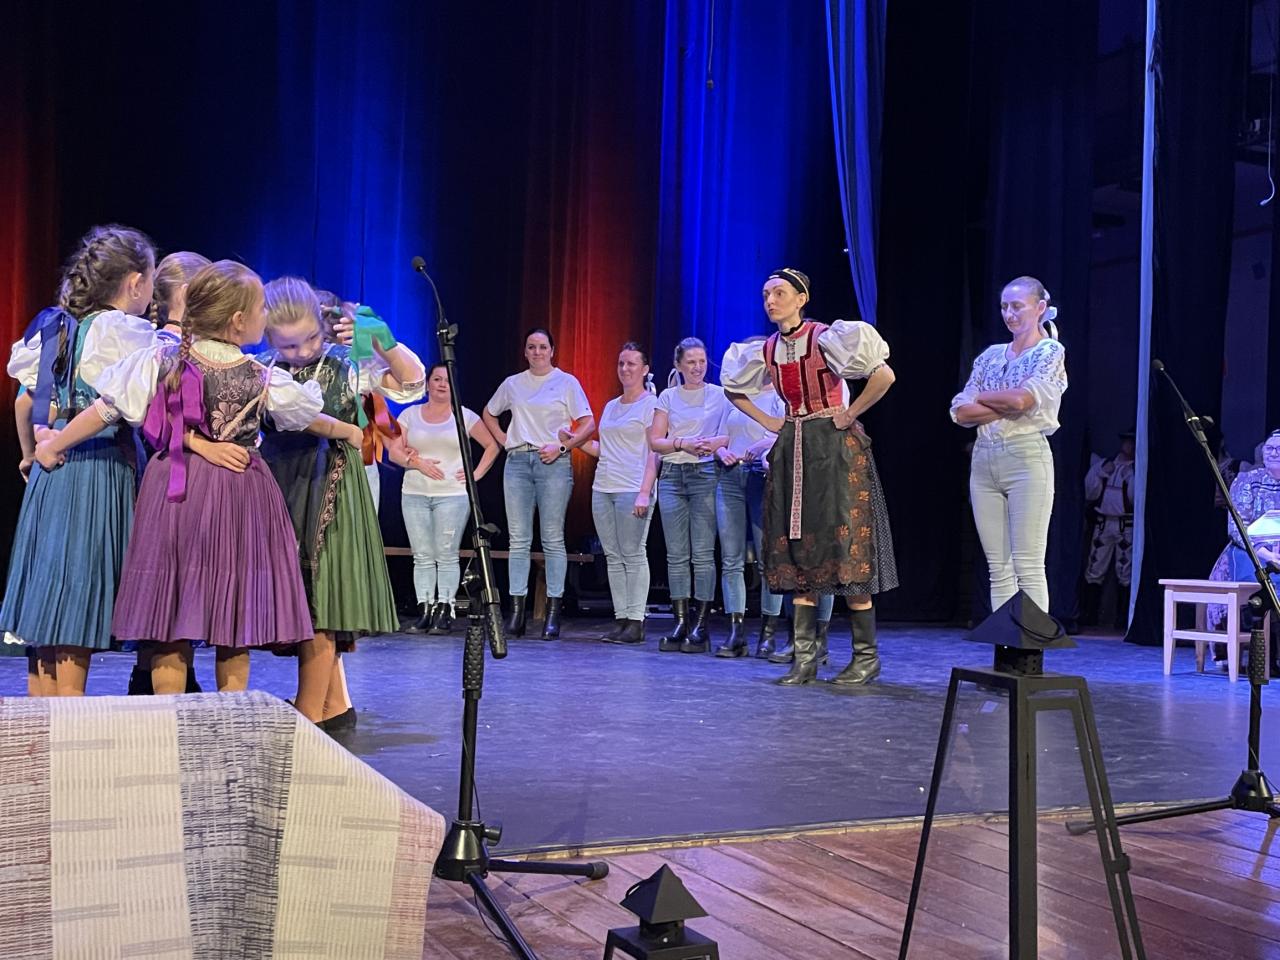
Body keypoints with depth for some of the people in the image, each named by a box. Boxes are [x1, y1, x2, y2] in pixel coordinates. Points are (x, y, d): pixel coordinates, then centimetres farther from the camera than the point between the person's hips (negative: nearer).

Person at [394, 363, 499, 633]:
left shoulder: (465, 416, 7)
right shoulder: (410, 414, 11)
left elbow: (491, 446, 11)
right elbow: (394, 451, 6)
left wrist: (476, 474, 1)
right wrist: (418, 463, -10)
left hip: (453, 494, -2)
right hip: (414, 494, 2)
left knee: (447, 556, -5)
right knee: (422, 556, 2)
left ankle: (444, 611, -3)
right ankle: (425, 610, 5)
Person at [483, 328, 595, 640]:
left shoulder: (566, 382, 4)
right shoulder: (513, 384, 14)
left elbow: (588, 424, 0)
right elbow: (488, 413, 28)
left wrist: (561, 446, -11)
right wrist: (504, 440, 13)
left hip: (553, 463, -3)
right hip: (517, 462, 3)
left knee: (553, 539, -3)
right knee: (518, 539, 1)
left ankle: (553, 613, -1)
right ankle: (516, 611, 3)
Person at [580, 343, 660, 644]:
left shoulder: (651, 404, -1)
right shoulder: (611, 406, 20)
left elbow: (654, 452, -8)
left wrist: (644, 492, -17)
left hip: (632, 490, -7)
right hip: (603, 489, 7)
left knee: (633, 554, -7)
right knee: (613, 557, 5)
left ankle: (636, 622, -5)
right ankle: (620, 619, 8)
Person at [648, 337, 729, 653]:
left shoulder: (720, 395, 6)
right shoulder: (668, 397, 12)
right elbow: (655, 441, 7)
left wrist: (719, 443, -17)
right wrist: (684, 443, -8)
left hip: (706, 475, -3)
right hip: (672, 476, 3)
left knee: (703, 553, -5)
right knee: (676, 554, 2)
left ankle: (702, 624, -2)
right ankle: (681, 622, 7)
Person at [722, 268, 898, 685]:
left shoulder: (825, 338, -11)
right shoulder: (767, 350, 8)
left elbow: (884, 375, -20)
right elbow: (734, 389, 25)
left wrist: (849, 415, -12)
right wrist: (768, 421, 12)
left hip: (835, 448, -6)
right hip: (792, 451, 6)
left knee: (845, 549, -5)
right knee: (798, 552, 4)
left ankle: (866, 656, 4)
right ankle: (804, 657, 8)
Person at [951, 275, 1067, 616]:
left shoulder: (1051, 352, 1)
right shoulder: (990, 355, 16)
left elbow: (1022, 399, -16)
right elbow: (960, 412, 6)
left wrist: (982, 397, 1)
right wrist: (1008, 407, -7)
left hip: (1027, 458, -6)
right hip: (984, 460, 6)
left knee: (1028, 567, -8)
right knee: (999, 569, 6)